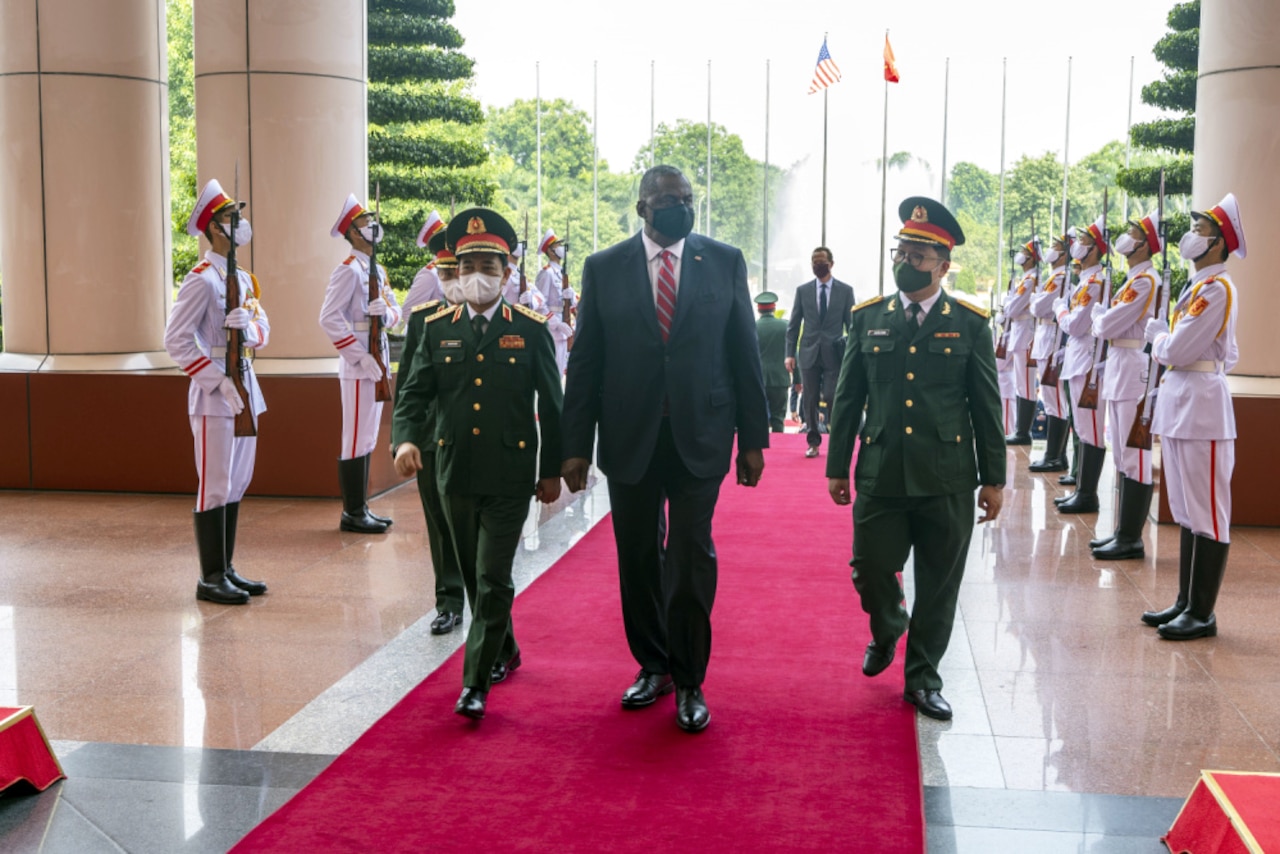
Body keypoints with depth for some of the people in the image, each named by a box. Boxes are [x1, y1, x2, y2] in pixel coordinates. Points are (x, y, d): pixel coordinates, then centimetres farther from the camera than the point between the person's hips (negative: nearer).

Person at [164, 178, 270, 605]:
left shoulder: (243, 278, 14)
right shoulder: (202, 280, -12)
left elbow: (263, 328, 11)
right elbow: (176, 339, -17)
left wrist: (248, 326, -13)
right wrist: (220, 382, -20)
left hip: (246, 389, 8)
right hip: (215, 396, -8)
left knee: (238, 485, 13)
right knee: (216, 488, -3)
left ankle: (227, 569, 22)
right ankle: (210, 578, 5)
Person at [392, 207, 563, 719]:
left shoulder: (531, 329, -2)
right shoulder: (437, 328, 5)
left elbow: (551, 404, 2)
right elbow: (414, 392, 3)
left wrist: (552, 471, 2)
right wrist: (404, 439, -16)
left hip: (510, 475, -3)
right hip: (456, 474, 4)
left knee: (493, 580, -6)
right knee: (475, 577, 16)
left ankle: (476, 683, 0)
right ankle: (505, 652, 37)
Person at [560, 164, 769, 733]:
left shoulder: (725, 262, 3)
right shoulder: (604, 269, 3)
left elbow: (744, 354, 4)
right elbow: (585, 363, 3)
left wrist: (753, 438, 1)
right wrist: (576, 446, 0)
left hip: (699, 437, -1)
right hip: (629, 439, 1)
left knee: (692, 559, -4)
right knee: (638, 559, 11)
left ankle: (689, 683, 12)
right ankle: (653, 666, 30)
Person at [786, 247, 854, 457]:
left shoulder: (845, 290, 3)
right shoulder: (803, 290, 6)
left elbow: (851, 325, 5)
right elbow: (793, 324, 7)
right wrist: (790, 353, 0)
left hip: (834, 354, -2)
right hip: (809, 353, 2)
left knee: (832, 398, -8)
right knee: (810, 401, 5)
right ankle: (814, 442, 16)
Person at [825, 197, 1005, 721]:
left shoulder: (969, 324, 1)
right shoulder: (868, 318, 5)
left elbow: (987, 406, 3)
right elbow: (847, 398, 9)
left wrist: (993, 478, 1)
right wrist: (837, 467, 7)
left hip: (947, 479, -1)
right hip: (880, 475, 1)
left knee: (938, 585, 7)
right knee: (870, 571, 3)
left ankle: (922, 676, 24)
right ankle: (886, 630, 37)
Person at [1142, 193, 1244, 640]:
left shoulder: (1216, 288, -14)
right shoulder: (1196, 285, 15)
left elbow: (1177, 350, -19)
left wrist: (1157, 336, 2)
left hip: (1200, 406, -10)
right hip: (1178, 401, 10)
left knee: (1206, 515, -3)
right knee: (1187, 513, 14)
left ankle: (1202, 614, 4)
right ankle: (1186, 602, 22)